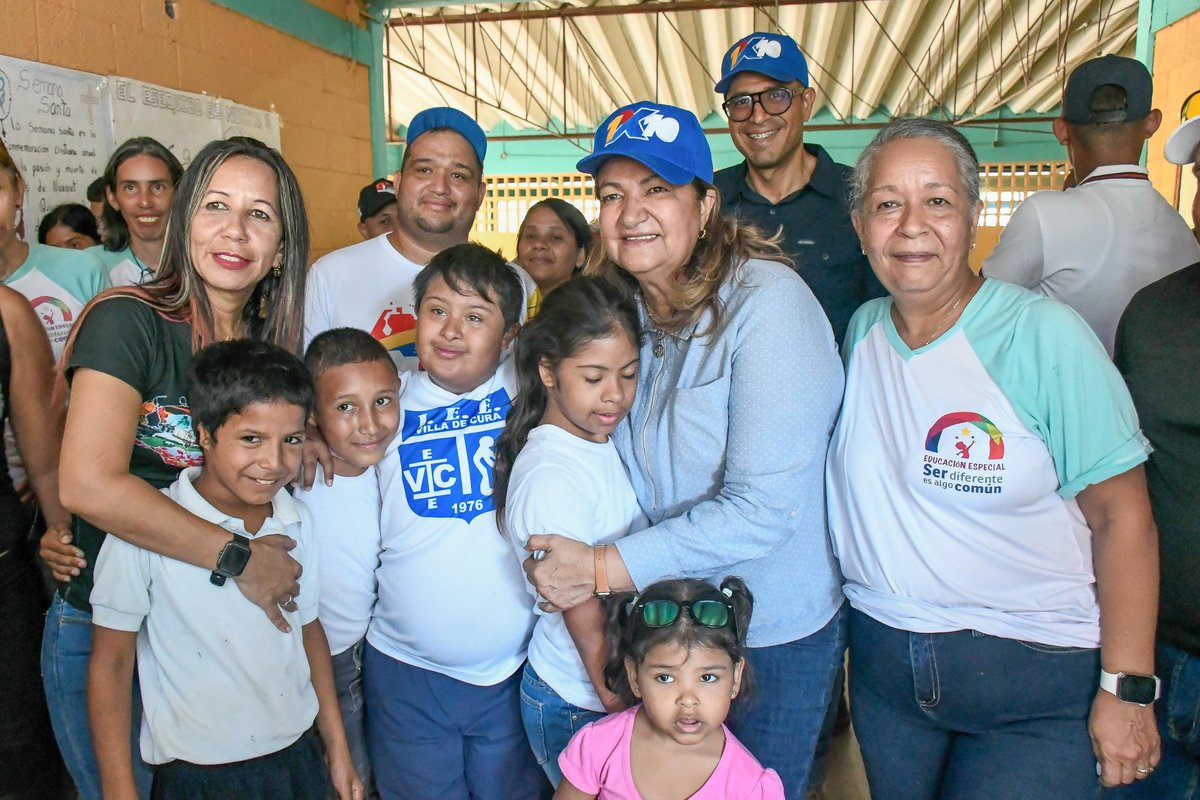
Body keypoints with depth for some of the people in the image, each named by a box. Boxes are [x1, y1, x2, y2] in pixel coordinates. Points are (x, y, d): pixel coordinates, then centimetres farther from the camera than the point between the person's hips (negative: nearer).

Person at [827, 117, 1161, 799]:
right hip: (882, 662, 5)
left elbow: (1122, 517, -12)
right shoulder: (861, 332, 1)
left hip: (1034, 679, -4)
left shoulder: (1044, 335, -14)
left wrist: (1127, 688, -13)